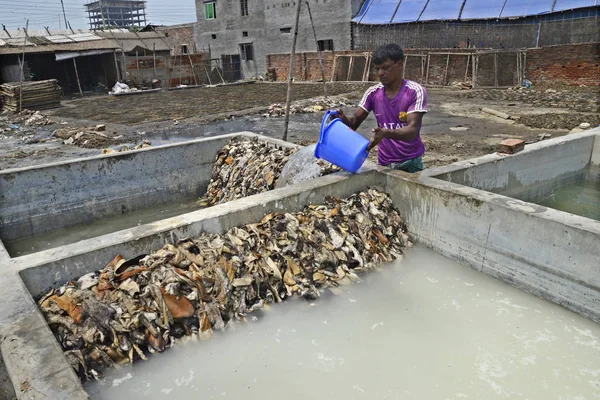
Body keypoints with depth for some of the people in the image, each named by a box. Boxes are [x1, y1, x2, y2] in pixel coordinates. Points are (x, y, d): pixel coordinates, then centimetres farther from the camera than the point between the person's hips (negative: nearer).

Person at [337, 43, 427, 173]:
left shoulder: (415, 91, -12)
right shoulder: (373, 93, 0)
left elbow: (412, 130, -21)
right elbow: (354, 122, 0)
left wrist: (386, 133, -39)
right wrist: (343, 119, -23)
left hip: (410, 163, -3)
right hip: (384, 163, 3)